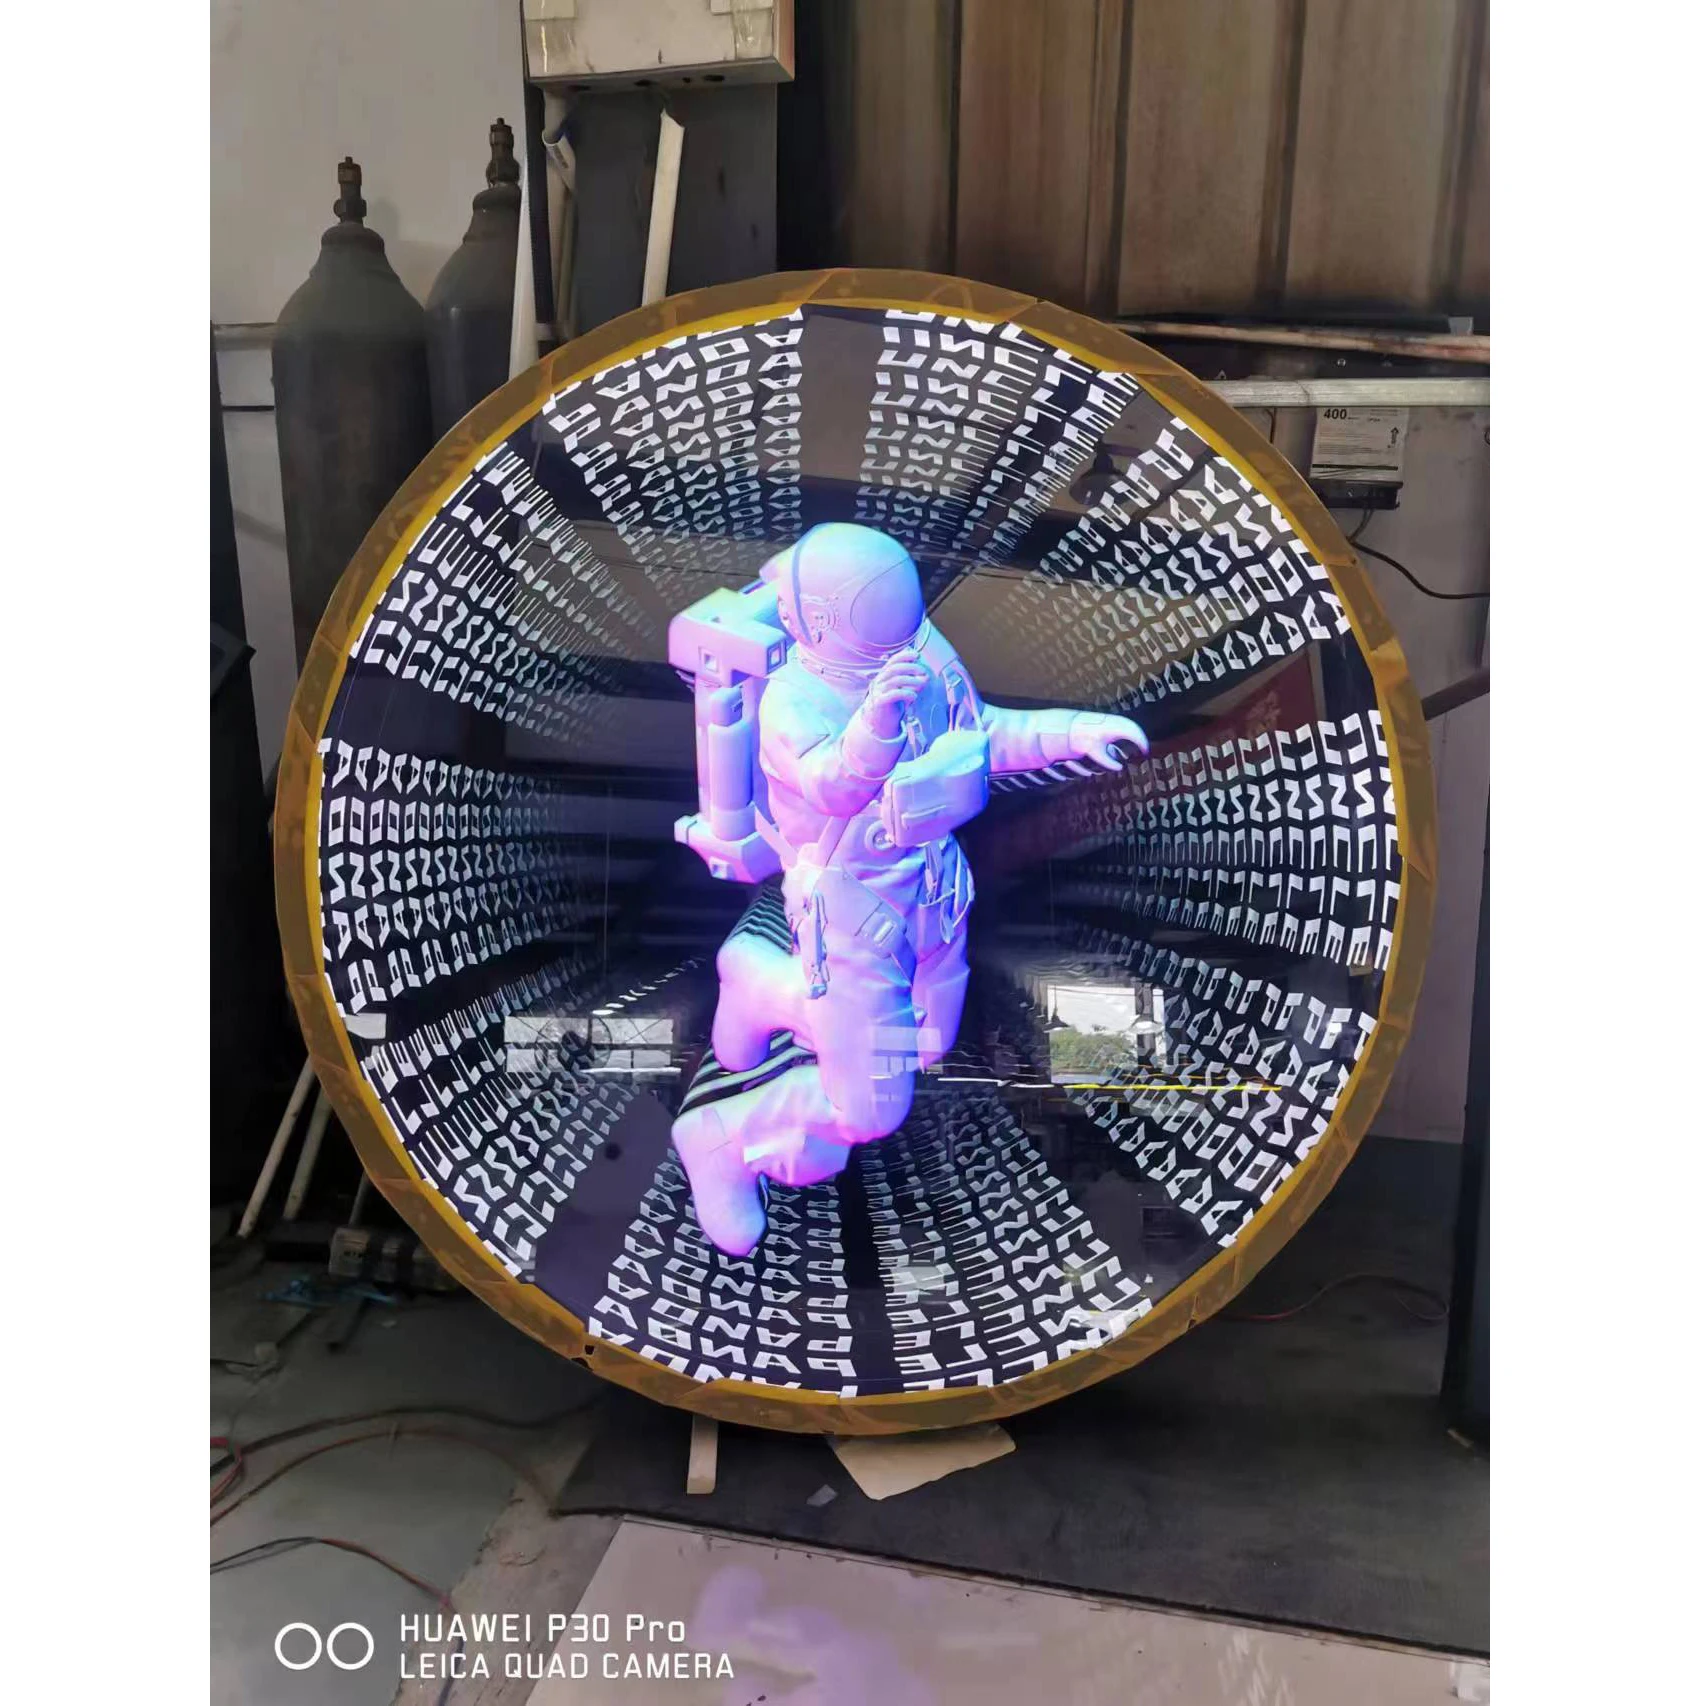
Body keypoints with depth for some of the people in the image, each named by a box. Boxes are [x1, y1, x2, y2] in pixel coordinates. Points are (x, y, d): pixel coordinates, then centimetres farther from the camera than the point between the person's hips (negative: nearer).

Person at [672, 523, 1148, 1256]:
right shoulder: (793, 700, -27)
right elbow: (834, 786, -45)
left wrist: (1070, 732, -9)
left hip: (932, 890, 7)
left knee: (921, 1050, 25)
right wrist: (875, 718, -65)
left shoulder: (920, 647, -10)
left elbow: (980, 730, 4)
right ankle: (720, 1143, 21)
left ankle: (763, 981, 40)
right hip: (853, 913, -7)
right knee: (870, 1111, -5)